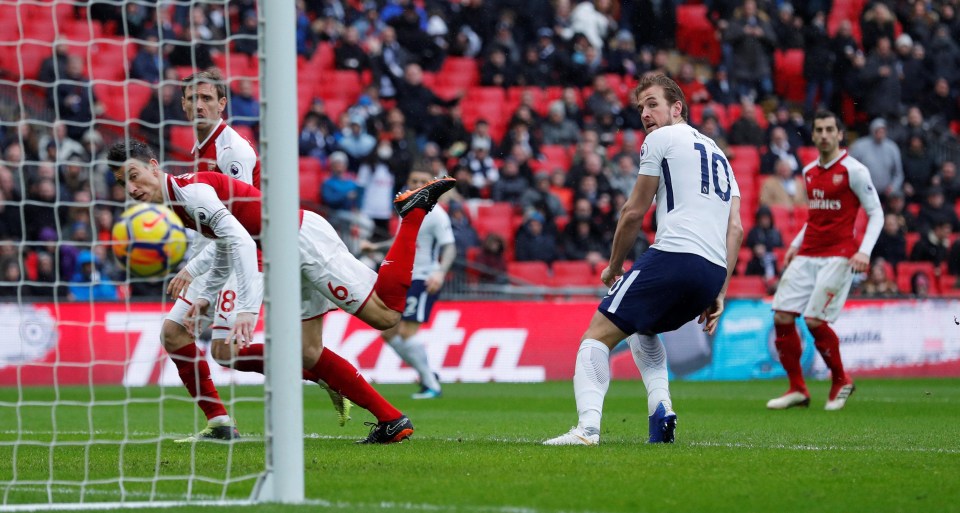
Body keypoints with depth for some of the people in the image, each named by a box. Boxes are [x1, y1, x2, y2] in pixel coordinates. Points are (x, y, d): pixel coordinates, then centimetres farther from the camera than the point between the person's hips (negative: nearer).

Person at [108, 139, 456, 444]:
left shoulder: (191, 189, -21)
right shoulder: (178, 204, 10)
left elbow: (242, 242, -31)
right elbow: (225, 248, 24)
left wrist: (247, 309, -38)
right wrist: (204, 297, 10)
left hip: (306, 239, -10)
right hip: (292, 261, 10)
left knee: (385, 314, -10)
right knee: (309, 355, 6)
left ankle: (413, 210, 4)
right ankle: (391, 421, 10)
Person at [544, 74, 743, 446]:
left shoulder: (662, 140, 7)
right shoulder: (718, 154, 28)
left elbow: (634, 213, 6)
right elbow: (735, 228, 19)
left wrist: (614, 268, 19)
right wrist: (719, 295, 16)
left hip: (674, 255, -8)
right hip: (713, 272, 8)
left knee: (598, 337, -5)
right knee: (642, 328, 32)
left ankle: (588, 427, -25)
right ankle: (660, 409, 10)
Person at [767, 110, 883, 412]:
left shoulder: (853, 170, -6)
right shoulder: (809, 172, 14)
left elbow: (876, 213, -5)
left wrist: (864, 251, -17)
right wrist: (795, 245, 15)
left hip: (838, 256, -7)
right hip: (807, 256, 7)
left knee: (815, 320, -14)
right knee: (782, 316, -4)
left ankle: (841, 382, 8)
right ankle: (797, 390, 4)